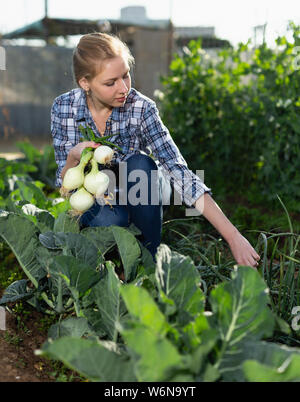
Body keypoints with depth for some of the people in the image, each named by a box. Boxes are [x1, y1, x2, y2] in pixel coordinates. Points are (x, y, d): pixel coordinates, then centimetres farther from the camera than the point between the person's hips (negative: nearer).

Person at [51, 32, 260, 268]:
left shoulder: (141, 108, -20)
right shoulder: (64, 107, -13)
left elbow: (178, 171, -27)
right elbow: (65, 185, -8)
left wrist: (233, 236, -35)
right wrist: (74, 157, -33)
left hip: (137, 206, 0)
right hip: (92, 209, 0)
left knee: (139, 163, -31)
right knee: (110, 218, -35)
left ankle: (151, 257, -15)